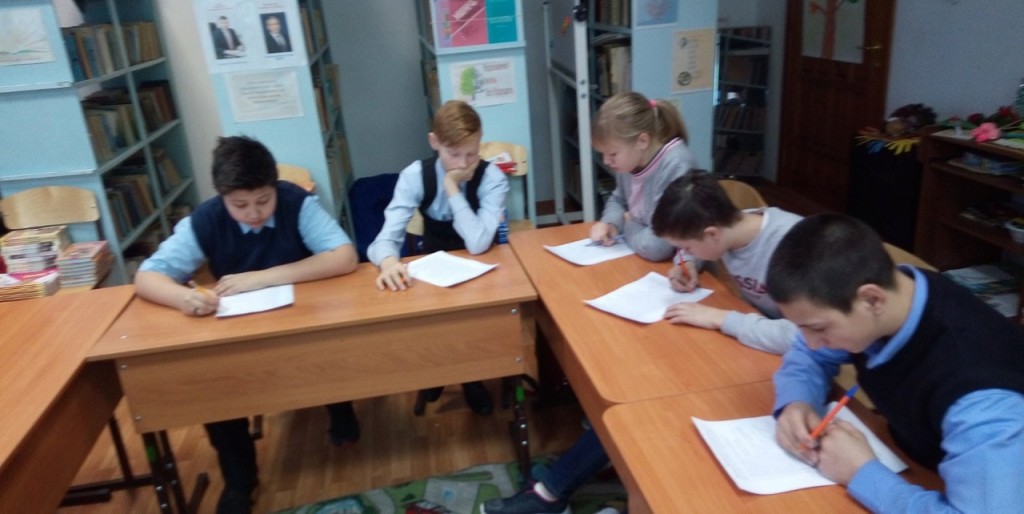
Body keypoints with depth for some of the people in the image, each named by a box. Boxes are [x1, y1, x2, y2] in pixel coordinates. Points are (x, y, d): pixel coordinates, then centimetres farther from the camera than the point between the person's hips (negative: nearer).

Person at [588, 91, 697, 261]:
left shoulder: (676, 169, -25)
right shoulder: (630, 161, -2)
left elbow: (656, 247, -29)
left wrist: (628, 226, -9)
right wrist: (609, 223, -2)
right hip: (637, 260, 6)